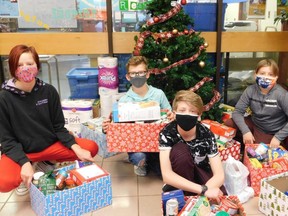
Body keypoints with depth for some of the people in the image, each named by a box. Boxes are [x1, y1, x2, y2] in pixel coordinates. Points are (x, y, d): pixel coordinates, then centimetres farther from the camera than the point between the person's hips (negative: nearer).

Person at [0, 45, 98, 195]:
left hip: (50, 145, 3)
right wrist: (24, 163, -27)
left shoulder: (48, 91, -6)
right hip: (19, 151, -3)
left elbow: (59, 127, -2)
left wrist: (77, 149, -17)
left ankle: (46, 162, 6)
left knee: (91, 148, -13)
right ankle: (26, 172, 4)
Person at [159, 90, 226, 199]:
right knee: (180, 151, -31)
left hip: (202, 175, 1)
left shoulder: (206, 134, -21)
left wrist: (204, 191, -42)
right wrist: (203, 190, -42)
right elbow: (166, 175, -34)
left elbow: (219, 175, -23)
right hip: (179, 180, 0)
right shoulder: (167, 133, -25)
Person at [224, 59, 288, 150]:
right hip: (254, 124, 3)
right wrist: (245, 131, -24)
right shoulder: (250, 90, -15)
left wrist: (278, 137, -24)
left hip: (273, 132, -2)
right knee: (228, 123, -14)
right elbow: (237, 111, -13)